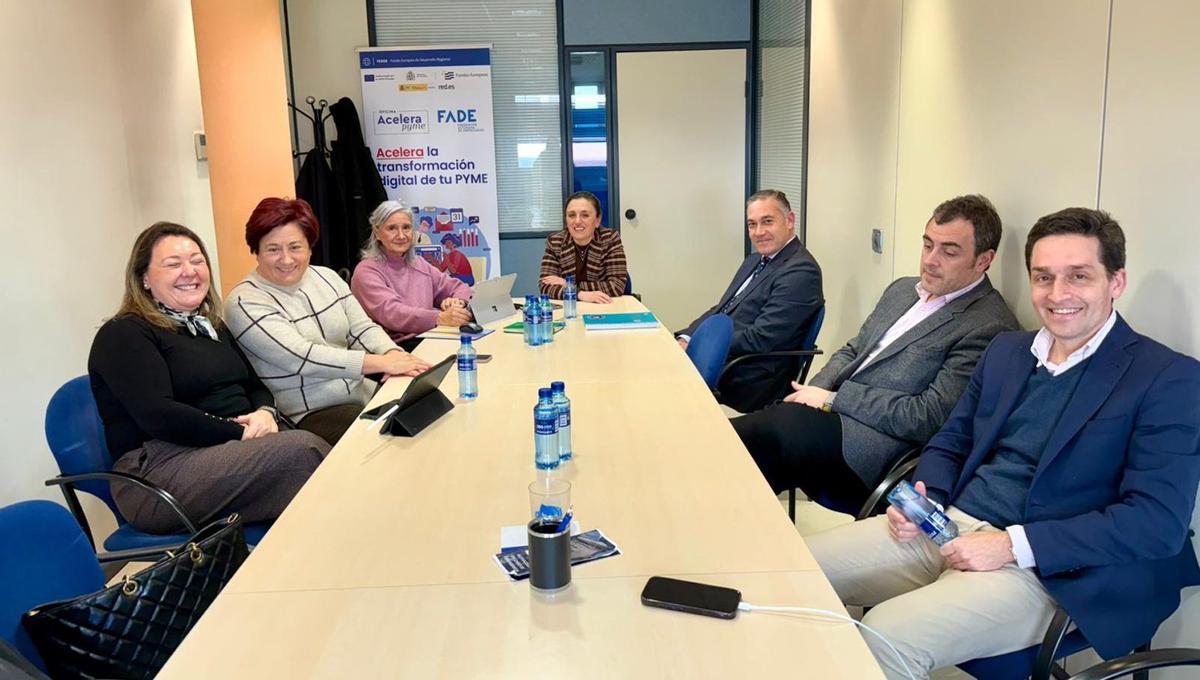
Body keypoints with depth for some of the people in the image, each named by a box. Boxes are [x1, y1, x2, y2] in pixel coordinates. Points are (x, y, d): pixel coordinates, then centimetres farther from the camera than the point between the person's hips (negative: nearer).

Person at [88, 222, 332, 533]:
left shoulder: (211, 326, 22)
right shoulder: (122, 335, -3)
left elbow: (255, 385, 22)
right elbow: (159, 416, -16)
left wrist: (265, 412, -2)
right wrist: (242, 434, -17)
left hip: (233, 448, 7)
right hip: (159, 473, -7)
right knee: (303, 448, -28)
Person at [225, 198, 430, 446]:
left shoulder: (326, 277, 10)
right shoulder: (245, 302, -11)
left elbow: (362, 328, 6)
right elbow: (302, 357, -21)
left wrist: (393, 354, -18)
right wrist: (384, 363, -25)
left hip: (364, 393, 7)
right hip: (306, 415, -7)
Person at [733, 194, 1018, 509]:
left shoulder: (990, 327, -10)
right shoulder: (903, 289, 16)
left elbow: (931, 417, -16)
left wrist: (833, 399, -13)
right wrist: (815, 392, -1)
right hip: (834, 413, 7)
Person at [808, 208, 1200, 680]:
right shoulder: (1006, 350, 13)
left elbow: (1158, 520, -14)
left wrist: (1013, 545, -19)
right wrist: (921, 499, -3)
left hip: (1042, 569, -6)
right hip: (945, 526, 6)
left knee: (885, 635, -29)